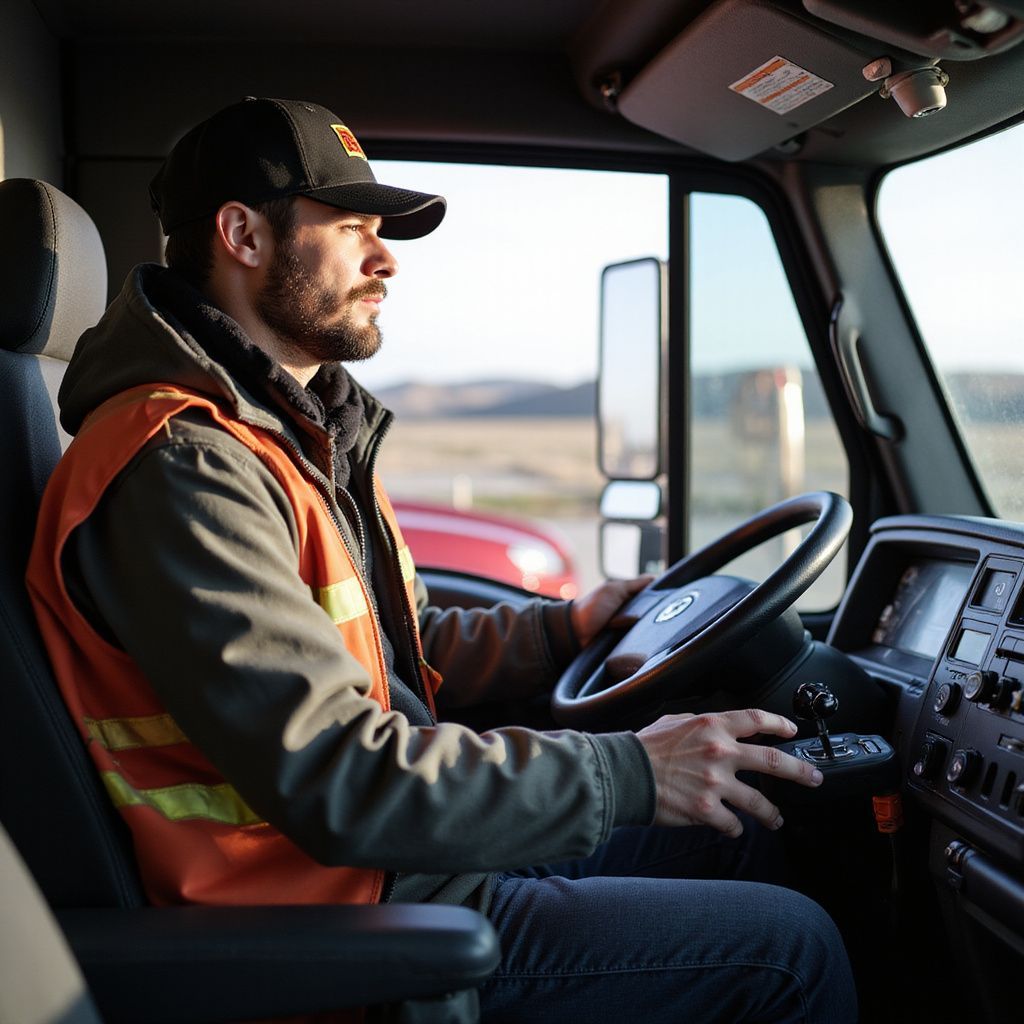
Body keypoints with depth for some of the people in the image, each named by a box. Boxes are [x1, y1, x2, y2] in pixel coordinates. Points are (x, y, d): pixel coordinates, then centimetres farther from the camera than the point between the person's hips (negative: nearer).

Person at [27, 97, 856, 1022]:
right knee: (791, 947, -9)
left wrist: (562, 629, 10)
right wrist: (628, 773, -23)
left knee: (735, 819, 16)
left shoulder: (306, 432, 11)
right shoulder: (185, 466, -22)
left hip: (396, 847, 10)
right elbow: (337, 778, -28)